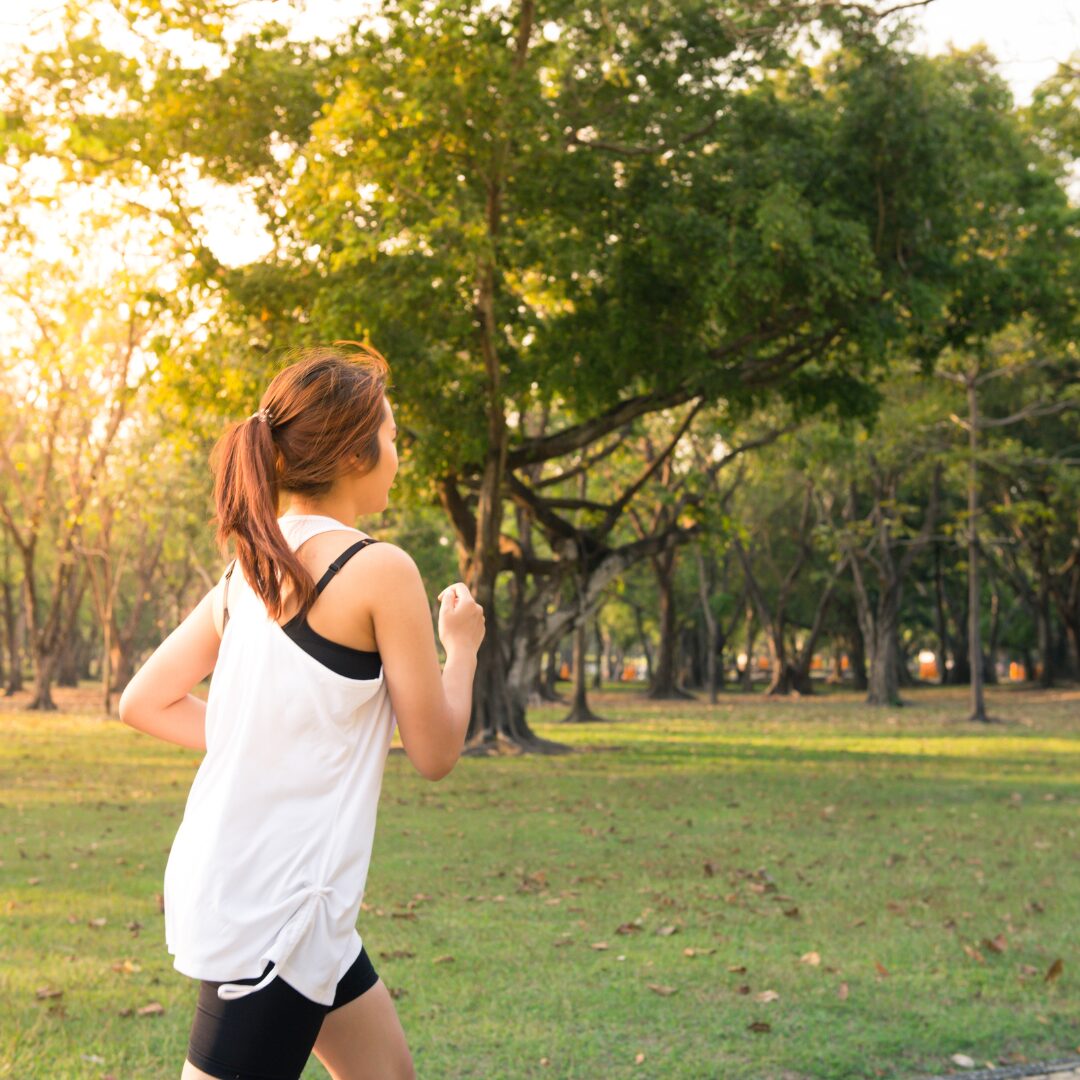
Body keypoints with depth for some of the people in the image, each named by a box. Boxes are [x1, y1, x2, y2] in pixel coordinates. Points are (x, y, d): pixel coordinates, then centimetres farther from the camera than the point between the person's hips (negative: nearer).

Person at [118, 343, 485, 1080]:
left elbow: (144, 702, 12)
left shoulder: (249, 568, 8)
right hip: (273, 906, -9)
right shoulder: (380, 569, -14)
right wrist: (463, 645, 8)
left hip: (226, 877, 9)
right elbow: (435, 752, -8)